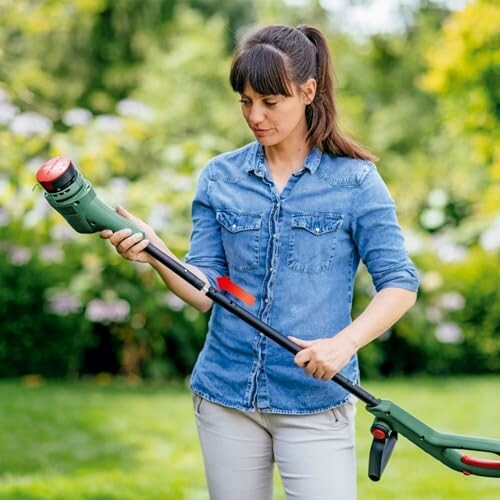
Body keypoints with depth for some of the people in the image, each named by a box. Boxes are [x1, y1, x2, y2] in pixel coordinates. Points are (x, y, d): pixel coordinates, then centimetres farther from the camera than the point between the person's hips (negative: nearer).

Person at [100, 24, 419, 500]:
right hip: (226, 396, 3)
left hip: (315, 401, -3)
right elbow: (206, 290, 1)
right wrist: (155, 255, -19)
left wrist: (344, 343, -21)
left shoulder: (355, 180, -4)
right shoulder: (219, 177, 5)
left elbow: (400, 284, -5)